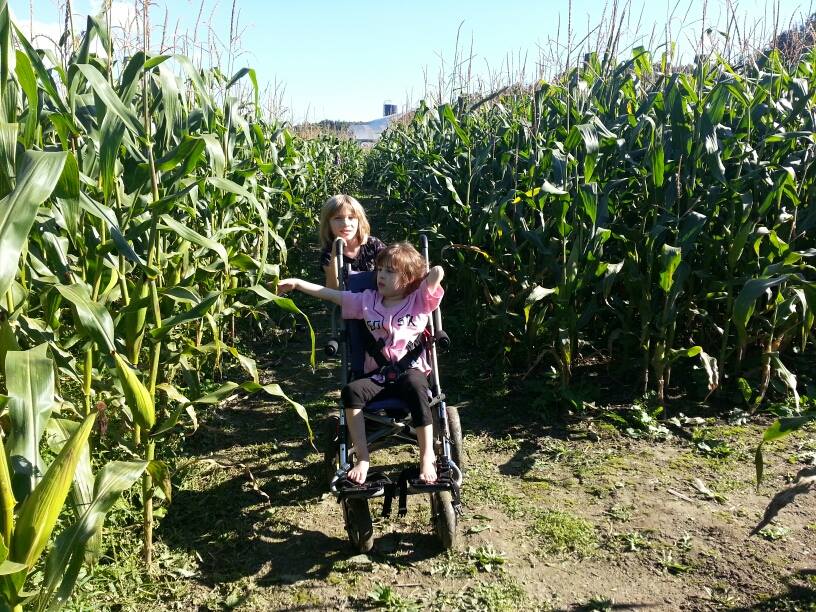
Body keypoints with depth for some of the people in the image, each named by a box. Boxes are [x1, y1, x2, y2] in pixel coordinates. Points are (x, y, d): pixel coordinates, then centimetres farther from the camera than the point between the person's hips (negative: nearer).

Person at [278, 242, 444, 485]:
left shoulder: (419, 300, 4)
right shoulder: (368, 300, 12)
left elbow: (437, 272, -9)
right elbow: (331, 294, 9)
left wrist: (423, 278, 10)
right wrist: (296, 283, 4)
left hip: (411, 371, -3)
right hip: (378, 374, 3)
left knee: (416, 387, -37)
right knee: (351, 391, -26)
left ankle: (427, 458, -28)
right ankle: (362, 458, -17)